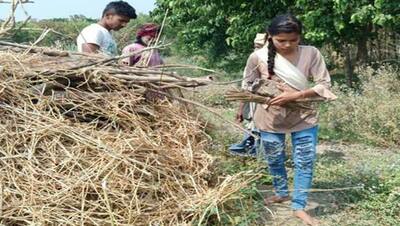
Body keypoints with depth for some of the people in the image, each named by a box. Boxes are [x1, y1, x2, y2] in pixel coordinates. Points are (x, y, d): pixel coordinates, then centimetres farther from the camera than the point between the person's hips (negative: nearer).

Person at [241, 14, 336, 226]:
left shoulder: (311, 54, -14)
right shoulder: (258, 57, -12)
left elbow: (325, 85, -15)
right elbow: (248, 86, 2)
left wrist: (294, 95, -25)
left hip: (303, 117, 0)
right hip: (270, 118, 1)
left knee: (305, 161, 3)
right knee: (274, 160, 15)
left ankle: (299, 207, 17)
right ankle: (281, 193, 41)